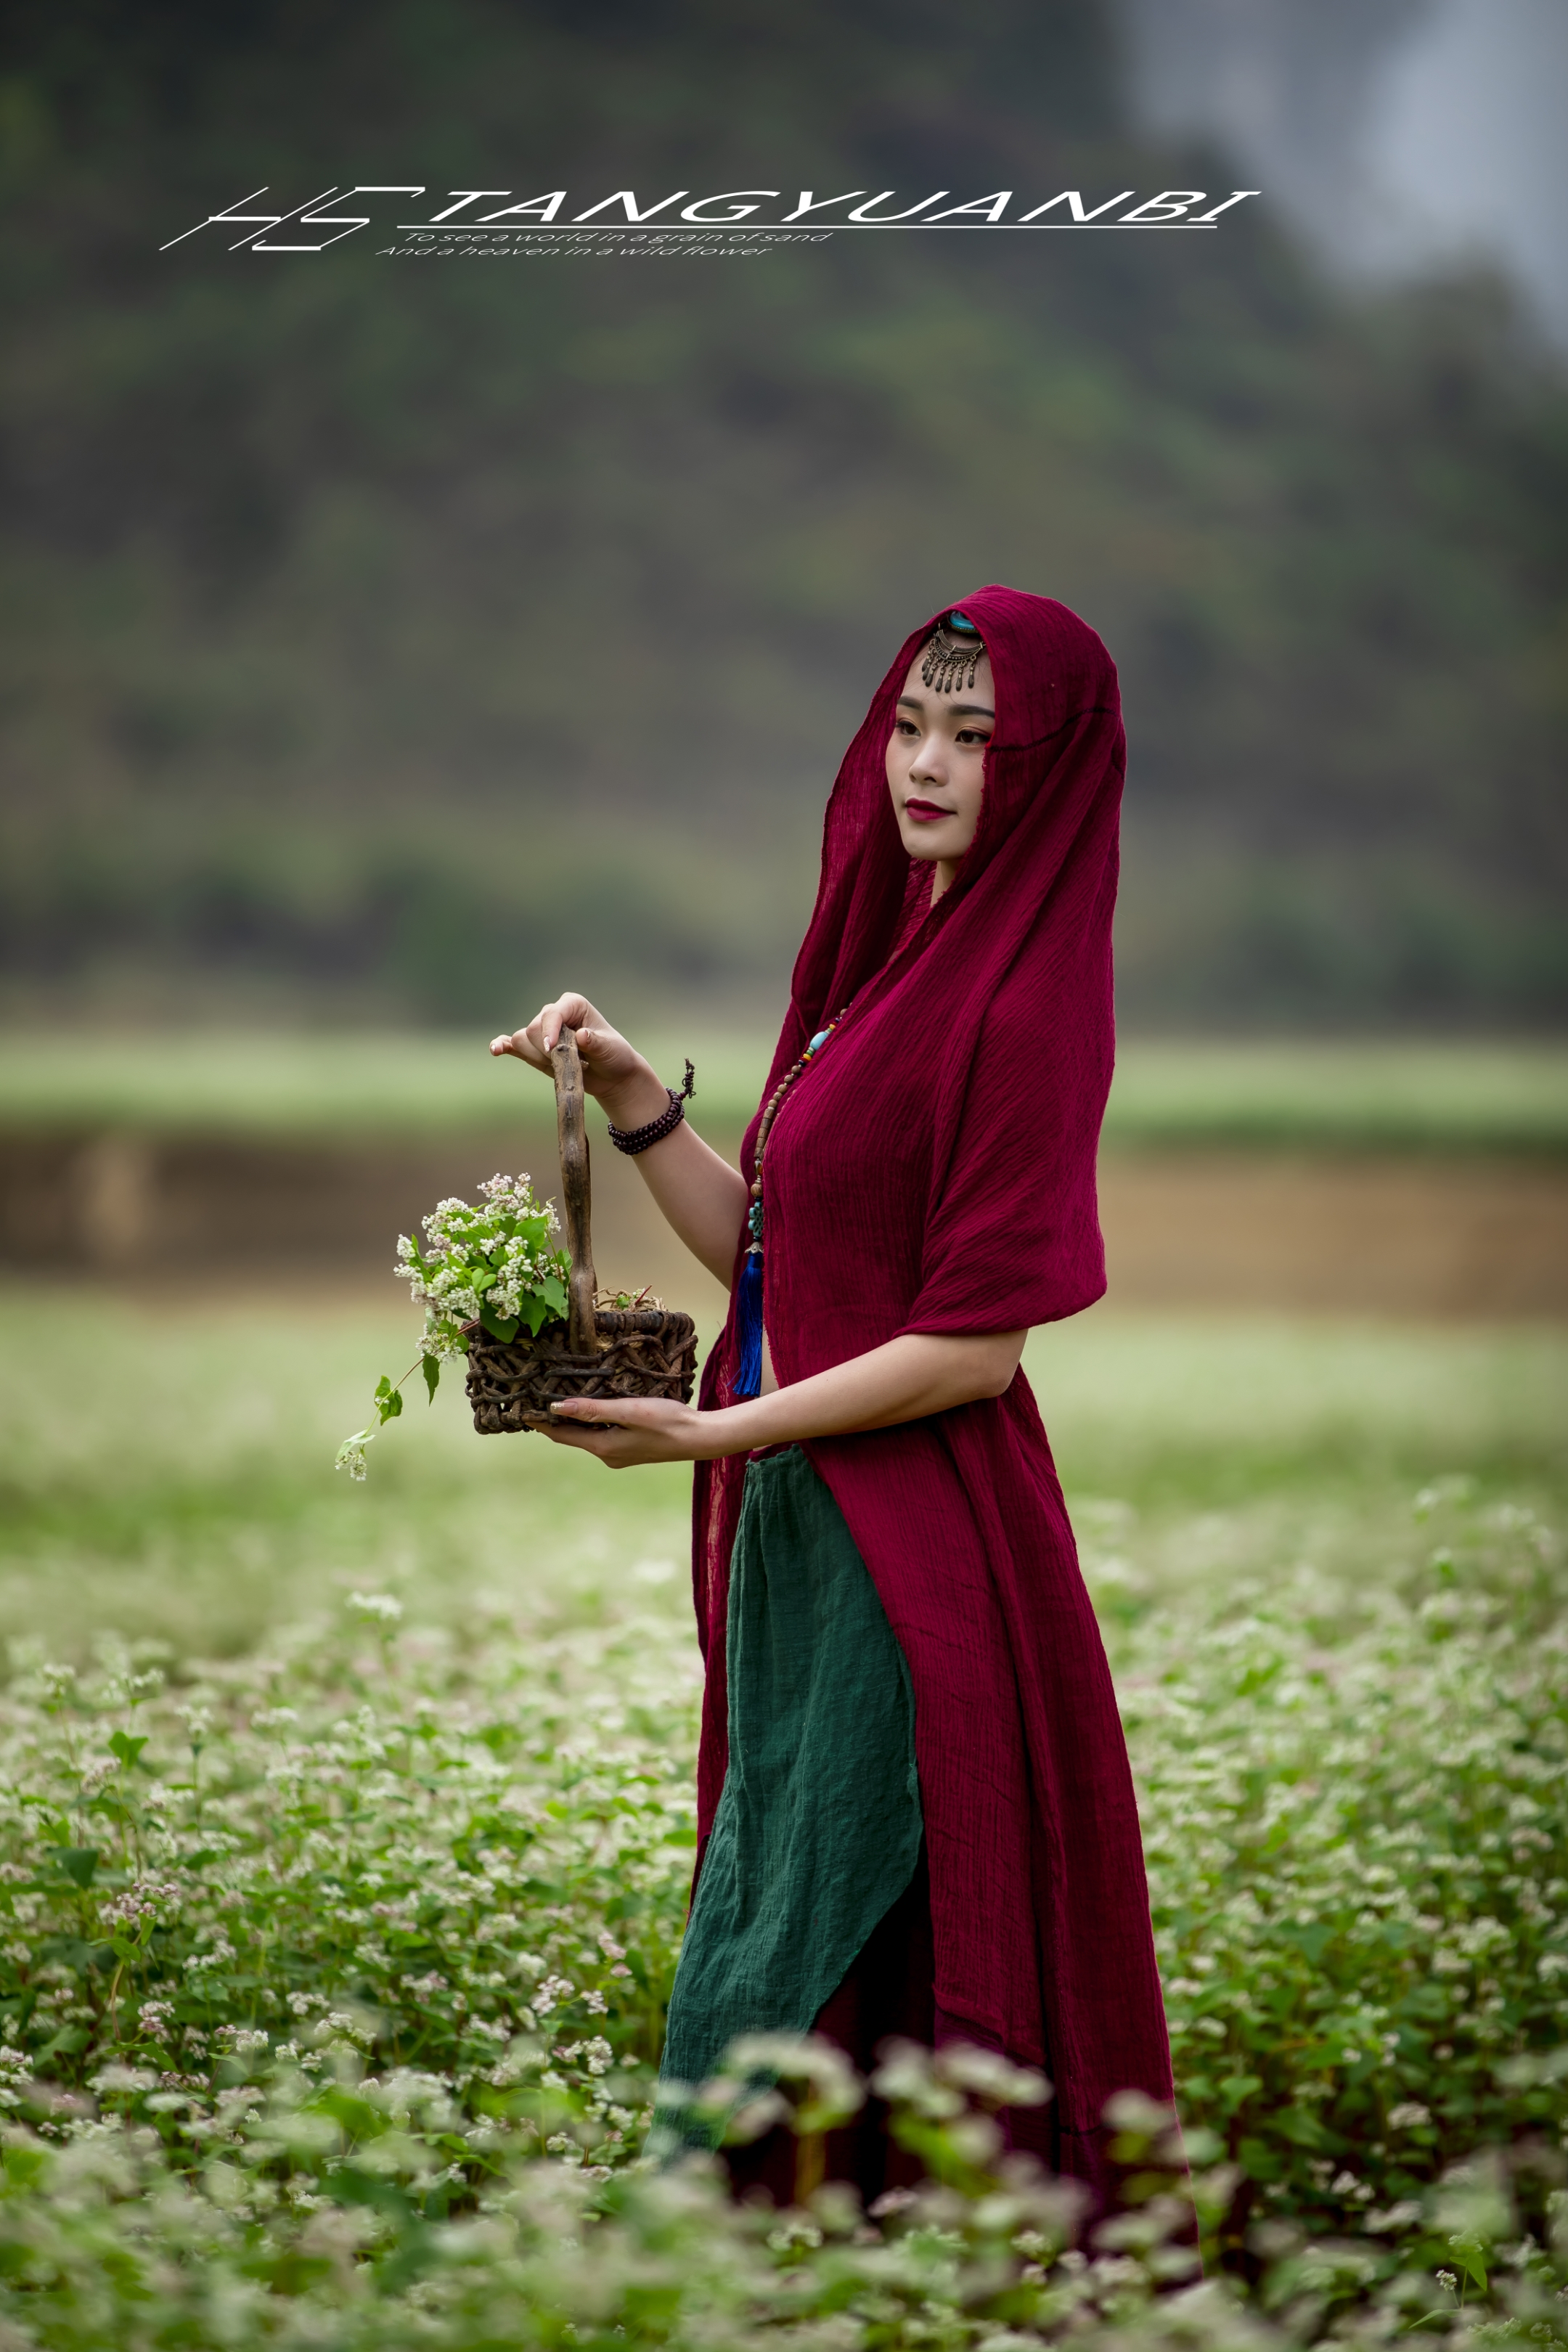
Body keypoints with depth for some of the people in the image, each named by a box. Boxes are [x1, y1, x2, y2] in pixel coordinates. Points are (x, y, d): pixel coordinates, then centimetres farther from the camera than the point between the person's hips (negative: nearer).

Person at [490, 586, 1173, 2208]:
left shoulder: (1020, 1007, -14)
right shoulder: (888, 960, 13)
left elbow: (974, 1343, -17)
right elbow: (760, 1249, 14)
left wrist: (709, 1435, -15)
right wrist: (630, 1096, 2)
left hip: (913, 1557, -9)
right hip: (799, 1529, 9)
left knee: (776, 2000, -6)